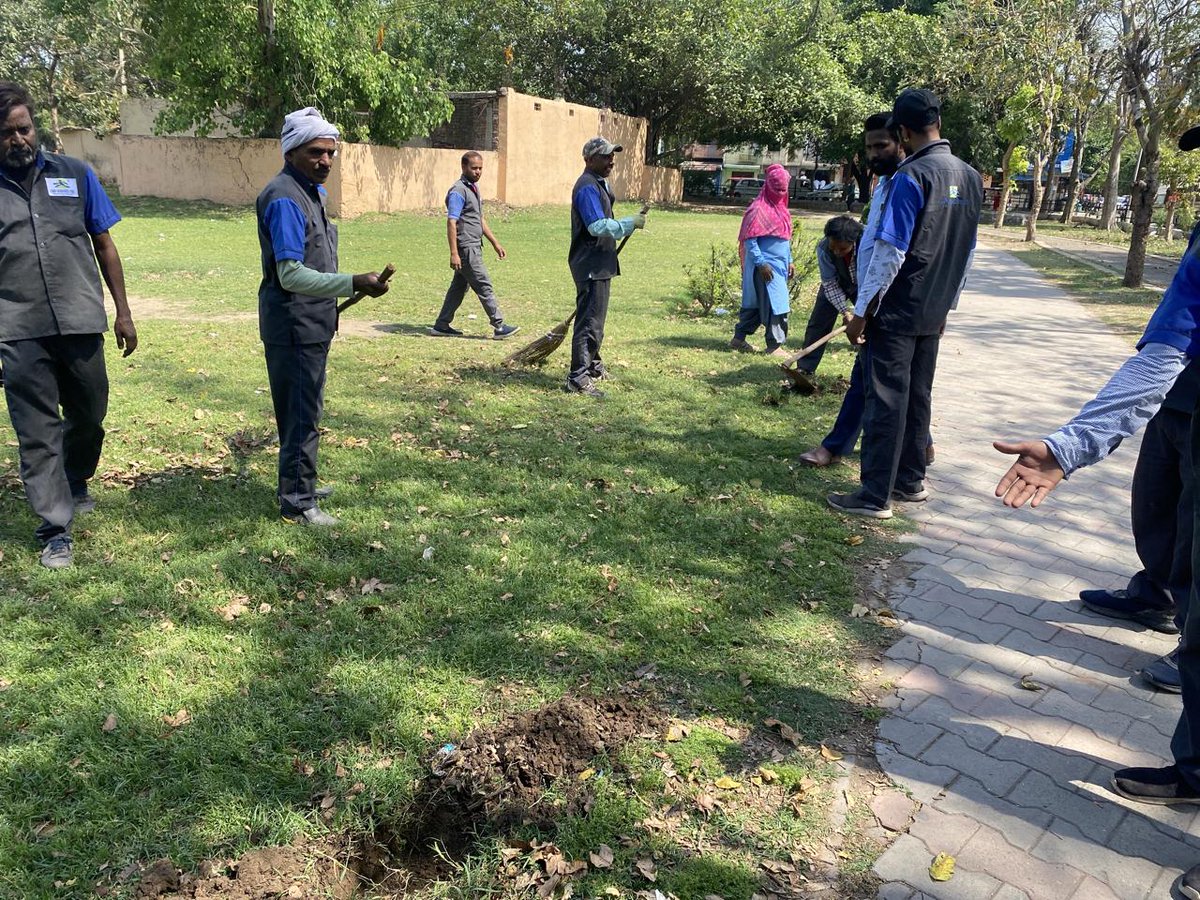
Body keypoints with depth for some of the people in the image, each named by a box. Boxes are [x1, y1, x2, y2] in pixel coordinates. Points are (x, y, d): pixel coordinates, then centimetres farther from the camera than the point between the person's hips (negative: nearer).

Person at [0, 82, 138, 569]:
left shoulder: (75, 174, 5)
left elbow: (104, 246, 9)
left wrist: (123, 312, 6)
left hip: (81, 323, 2)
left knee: (89, 416, 16)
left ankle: (75, 484, 44)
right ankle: (55, 529, 10)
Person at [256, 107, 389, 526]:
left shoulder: (311, 191, 12)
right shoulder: (284, 198, -20)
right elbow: (290, 275, -28)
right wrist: (353, 284, -34)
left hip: (312, 322, 10)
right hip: (294, 323, -10)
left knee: (304, 408, 20)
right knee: (301, 412, -3)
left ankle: (297, 483, 35)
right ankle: (297, 502, 7)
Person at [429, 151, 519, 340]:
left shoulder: (473, 188, 17)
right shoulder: (458, 191, -13)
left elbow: (480, 220, 24)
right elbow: (451, 222, -19)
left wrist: (495, 243, 22)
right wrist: (454, 253, -24)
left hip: (474, 247, 10)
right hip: (466, 248, -10)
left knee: (459, 287, 12)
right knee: (484, 287, -6)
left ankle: (441, 326, 18)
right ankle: (499, 327, -2)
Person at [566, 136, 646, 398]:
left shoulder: (599, 184, 17)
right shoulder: (588, 187, -17)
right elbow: (598, 226, -26)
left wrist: (628, 225, 19)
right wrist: (631, 223, -20)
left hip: (599, 265, 11)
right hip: (590, 266, -11)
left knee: (596, 318, 21)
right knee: (590, 321, -10)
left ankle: (593, 365, 35)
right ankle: (578, 378, -7)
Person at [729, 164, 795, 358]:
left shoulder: (780, 207, 15)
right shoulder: (759, 209, -13)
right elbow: (749, 239, -16)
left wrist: (789, 261, 19)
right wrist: (761, 263, -20)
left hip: (779, 265, 9)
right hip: (765, 266, -9)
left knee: (756, 303, 13)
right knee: (776, 305, -7)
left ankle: (739, 338, 21)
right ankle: (774, 345, 2)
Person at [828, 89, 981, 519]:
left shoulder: (911, 177, -16)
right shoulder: (971, 178, 8)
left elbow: (890, 253, -18)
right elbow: (967, 253, 15)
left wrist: (861, 312, -12)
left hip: (897, 311, -7)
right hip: (933, 313, 8)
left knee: (886, 401, -3)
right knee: (918, 397, 16)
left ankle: (875, 496, 2)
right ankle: (910, 481, 26)